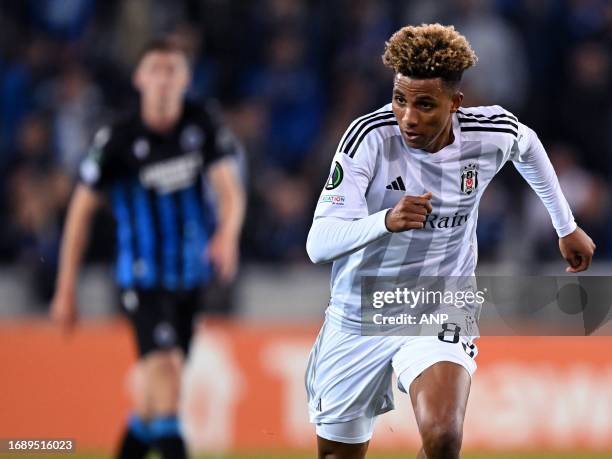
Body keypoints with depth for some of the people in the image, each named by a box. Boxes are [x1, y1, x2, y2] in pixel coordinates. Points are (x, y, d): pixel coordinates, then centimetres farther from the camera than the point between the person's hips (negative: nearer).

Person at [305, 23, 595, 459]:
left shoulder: (493, 132, -13)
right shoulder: (371, 137, -23)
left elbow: (527, 144, 15)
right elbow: (319, 244, -31)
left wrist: (566, 227, 24)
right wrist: (385, 221, -49)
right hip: (358, 320, 0)